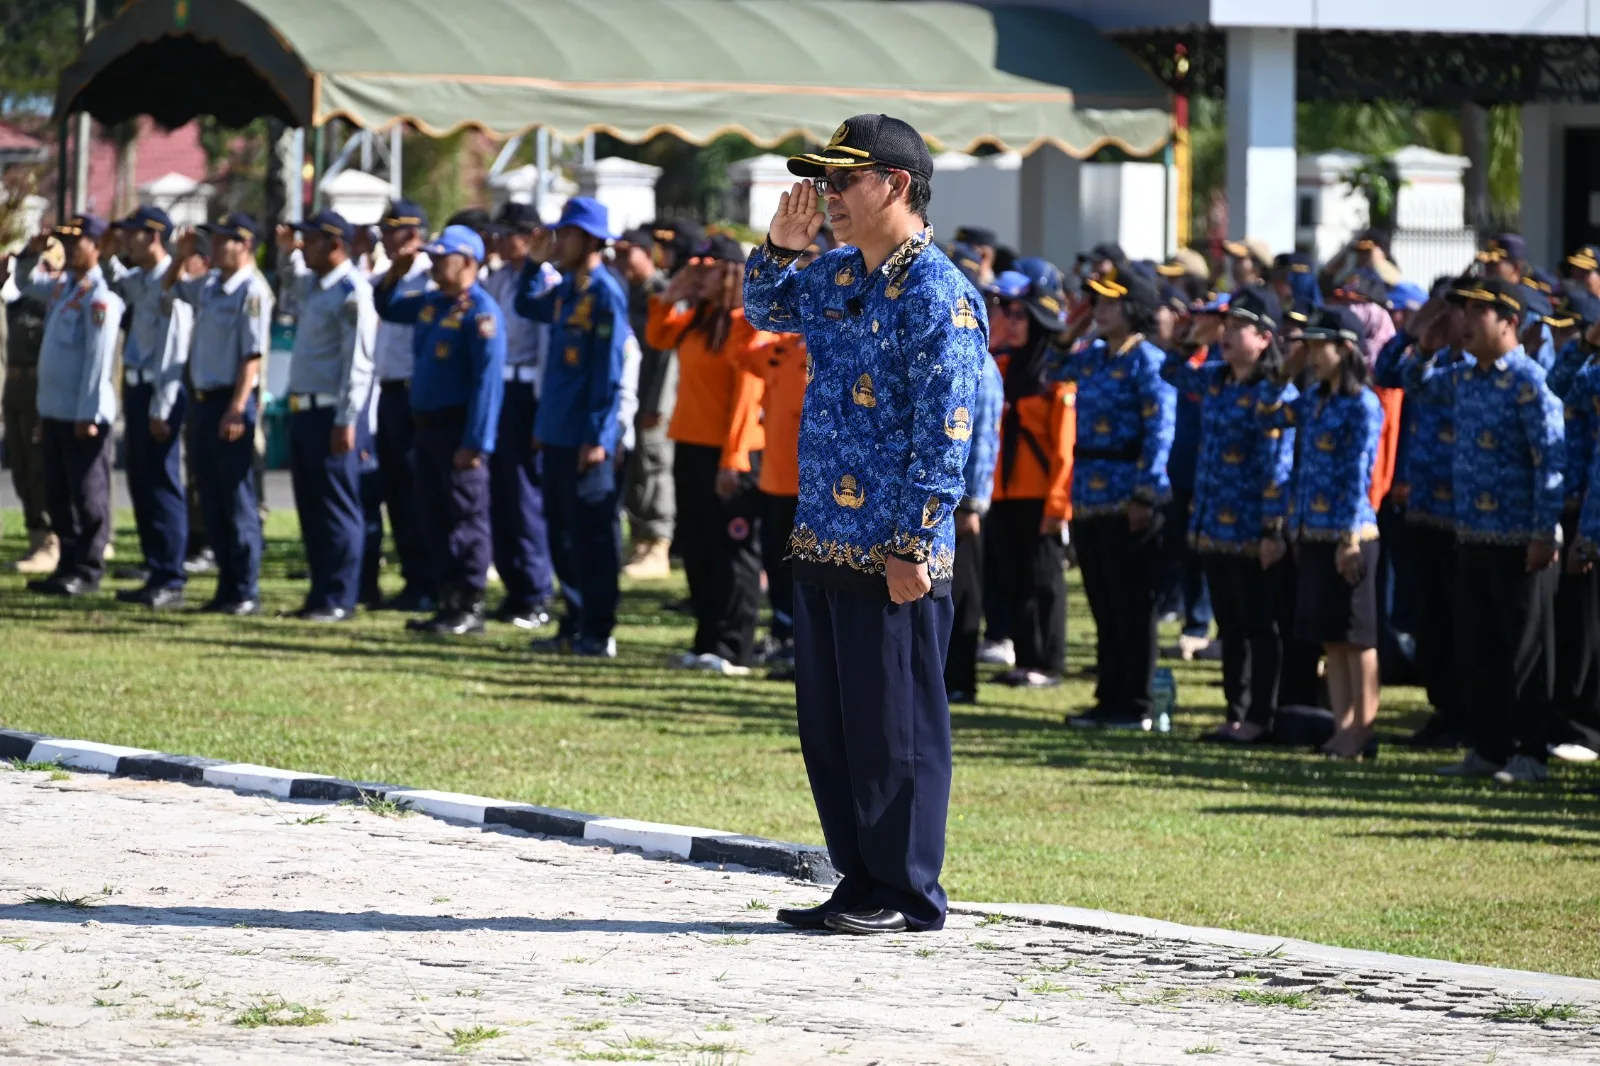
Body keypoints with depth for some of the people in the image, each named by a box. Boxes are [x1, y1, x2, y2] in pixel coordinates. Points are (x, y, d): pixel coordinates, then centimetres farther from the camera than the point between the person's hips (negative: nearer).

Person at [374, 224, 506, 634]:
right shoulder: (430, 303, 12)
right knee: (433, 516, 12)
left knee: (466, 516, -4)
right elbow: (387, 308, 32)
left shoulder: (480, 312, -15)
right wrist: (394, 275, 11)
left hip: (458, 427, -9)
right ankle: (449, 601, 19)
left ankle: (470, 608, 0)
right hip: (426, 423, 9)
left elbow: (488, 380, -21)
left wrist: (476, 443, -25)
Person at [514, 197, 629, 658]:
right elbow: (527, 307, 32)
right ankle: (575, 627, 20)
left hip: (586, 441, -9)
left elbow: (609, 373, -16)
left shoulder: (605, 294, -13)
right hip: (556, 435, 9)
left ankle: (598, 633, 1)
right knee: (562, 535, 13)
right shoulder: (565, 290, 12)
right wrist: (534, 263, 18)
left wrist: (598, 437, -19)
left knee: (592, 535, -3)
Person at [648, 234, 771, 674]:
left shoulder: (746, 323, -13)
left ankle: (732, 649, -4)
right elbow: (658, 338, 26)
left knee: (732, 548, -5)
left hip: (727, 451, -9)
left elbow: (747, 394, -17)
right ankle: (707, 641, 19)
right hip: (690, 445, 9)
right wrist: (670, 296, 9)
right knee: (697, 547, 12)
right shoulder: (699, 317, 13)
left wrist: (733, 458, -21)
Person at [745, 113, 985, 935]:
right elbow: (767, 312, 33)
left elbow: (944, 434, -17)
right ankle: (860, 884, 21)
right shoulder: (839, 276, 12)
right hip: (823, 542, 9)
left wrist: (913, 548, -19)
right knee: (828, 725, 12)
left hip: (893, 557, -9)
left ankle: (906, 896, 6)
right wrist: (781, 247, 12)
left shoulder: (938, 296, -14)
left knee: (894, 728, -2)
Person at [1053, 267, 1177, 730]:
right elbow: (1051, 374, 32)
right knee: (1103, 606, 12)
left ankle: (1135, 707, 1)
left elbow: (1160, 430, -16)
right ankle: (1108, 700, 18)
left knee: (1133, 606, -3)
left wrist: (1146, 493, -21)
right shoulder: (1090, 358, 13)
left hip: (1129, 499, -8)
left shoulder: (1147, 362, -10)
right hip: (1089, 499, 8)